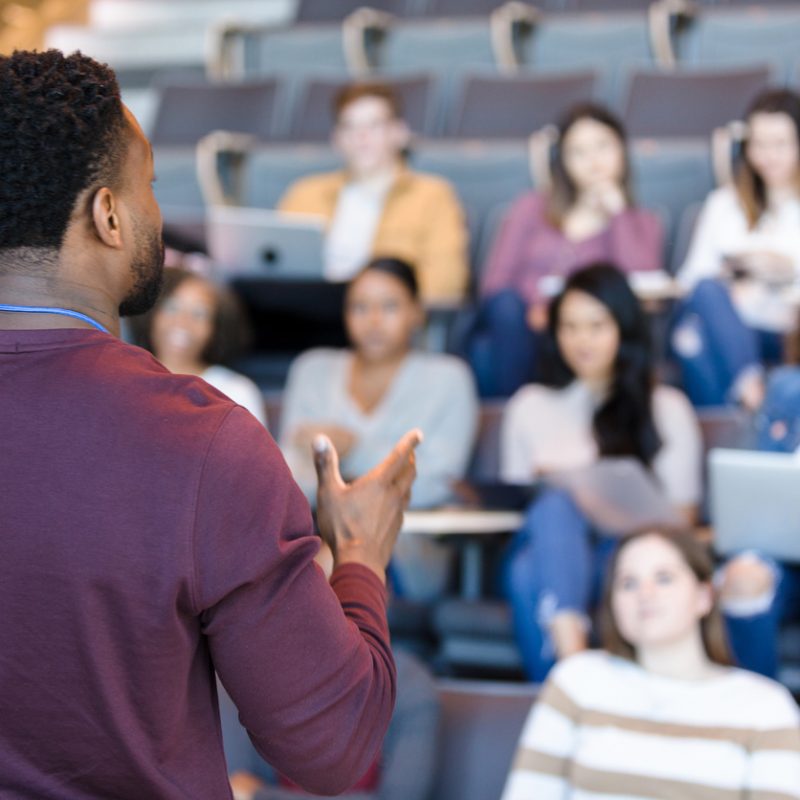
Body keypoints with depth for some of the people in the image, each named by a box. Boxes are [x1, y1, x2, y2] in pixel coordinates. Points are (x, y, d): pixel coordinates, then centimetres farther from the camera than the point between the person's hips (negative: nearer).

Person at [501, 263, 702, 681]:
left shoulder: (667, 409, 18)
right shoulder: (529, 407, 25)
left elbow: (681, 515, 12)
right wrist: (542, 486, 2)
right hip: (546, 552, 1)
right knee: (556, 504, -37)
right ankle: (571, 658, -61)